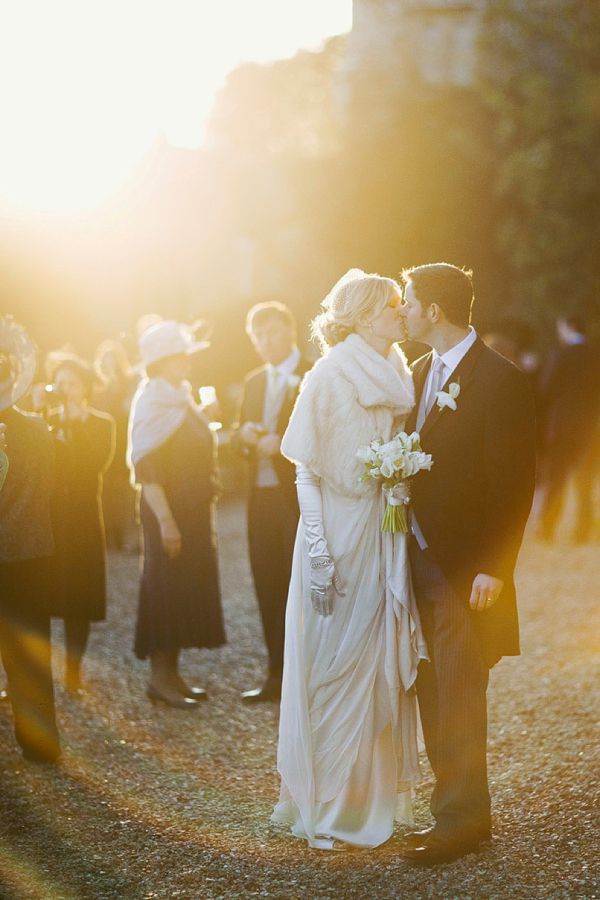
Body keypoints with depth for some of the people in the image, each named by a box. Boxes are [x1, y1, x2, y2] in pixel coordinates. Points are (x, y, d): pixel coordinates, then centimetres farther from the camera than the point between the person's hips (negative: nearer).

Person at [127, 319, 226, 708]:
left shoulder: (180, 399, 14)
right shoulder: (154, 403, -14)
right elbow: (146, 467, -20)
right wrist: (165, 521, -25)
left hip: (194, 512, 9)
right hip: (169, 513, -9)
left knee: (186, 593, 12)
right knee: (167, 589, -4)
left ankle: (171, 674, 19)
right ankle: (161, 677, 4)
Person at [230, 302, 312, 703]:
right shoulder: (254, 382, 17)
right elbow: (239, 435, 19)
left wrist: (282, 444, -22)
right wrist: (242, 435, -3)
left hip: (301, 499, -6)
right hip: (262, 496, 7)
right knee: (269, 587, 9)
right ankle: (278, 674, 18)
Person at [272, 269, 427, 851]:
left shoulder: (398, 382, 11)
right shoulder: (328, 379, -8)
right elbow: (306, 473, -10)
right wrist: (319, 556, -16)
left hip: (386, 537, 6)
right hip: (341, 534, -6)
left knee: (379, 669, 10)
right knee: (333, 669, 0)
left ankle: (371, 798, 21)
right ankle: (325, 811, 11)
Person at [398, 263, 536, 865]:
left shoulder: (500, 381, -12)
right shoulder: (420, 373, 11)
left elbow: (514, 483, -14)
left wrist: (494, 568, -16)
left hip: (465, 568, -7)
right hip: (418, 558, 7)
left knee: (458, 700, -1)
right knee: (432, 694, 12)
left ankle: (461, 818, 9)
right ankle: (454, 808, 22)